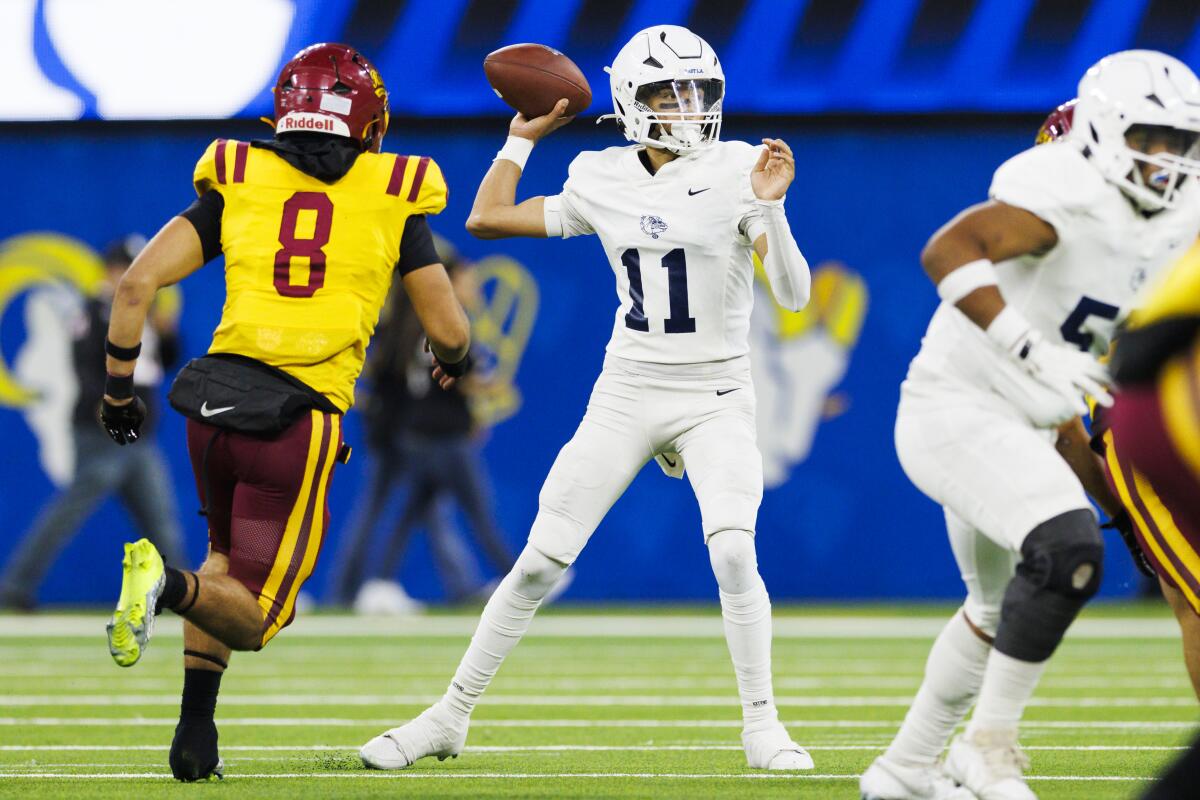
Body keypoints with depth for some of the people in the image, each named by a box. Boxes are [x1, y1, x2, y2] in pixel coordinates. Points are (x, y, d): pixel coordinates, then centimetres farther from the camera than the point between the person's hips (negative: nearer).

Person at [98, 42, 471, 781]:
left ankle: (196, 729, 14)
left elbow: (138, 284, 2)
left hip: (214, 400, 3)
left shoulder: (239, 183, 10)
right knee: (252, 616, 4)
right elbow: (450, 331, 11)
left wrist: (118, 389, 14)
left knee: (230, 556, 29)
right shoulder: (392, 200, 7)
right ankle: (169, 584, -28)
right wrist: (454, 361, 35)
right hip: (301, 420, -3)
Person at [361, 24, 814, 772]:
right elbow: (488, 218, 11)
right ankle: (451, 716, 11)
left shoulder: (735, 171, -9)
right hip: (627, 393, 3)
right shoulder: (603, 181, 1)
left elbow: (795, 295, -14)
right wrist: (524, 136, 11)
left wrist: (771, 207, -28)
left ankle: (762, 725, -8)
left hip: (716, 396, -3)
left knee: (733, 553, -24)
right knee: (540, 561, 0)